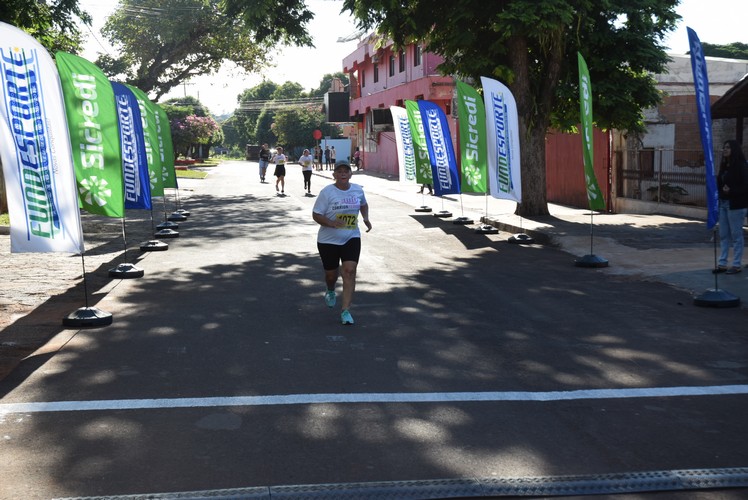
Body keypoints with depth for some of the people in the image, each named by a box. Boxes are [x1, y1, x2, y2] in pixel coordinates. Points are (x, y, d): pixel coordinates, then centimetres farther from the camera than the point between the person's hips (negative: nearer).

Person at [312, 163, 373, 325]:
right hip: (328, 240, -2)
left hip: (351, 238, 2)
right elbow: (316, 215, -11)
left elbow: (363, 204, 23)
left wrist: (366, 218, 4)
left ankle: (346, 310, -9)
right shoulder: (326, 192, -11)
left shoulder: (358, 190, 2)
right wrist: (330, 223, -28)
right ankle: (330, 291, 49)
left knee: (349, 271, -14)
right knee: (331, 274, 11)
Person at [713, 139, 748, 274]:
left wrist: (731, 191, -25)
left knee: (736, 235, 0)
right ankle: (722, 263, 15)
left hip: (736, 205, -8)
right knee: (723, 235, 9)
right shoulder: (724, 166, 12)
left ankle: (737, 264, 7)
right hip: (723, 203, 8)